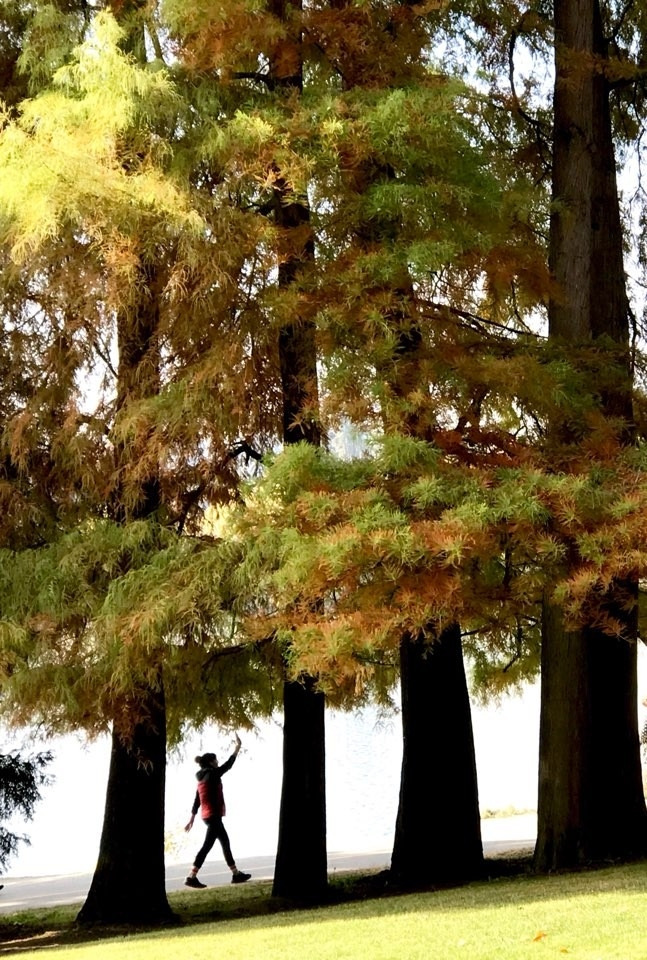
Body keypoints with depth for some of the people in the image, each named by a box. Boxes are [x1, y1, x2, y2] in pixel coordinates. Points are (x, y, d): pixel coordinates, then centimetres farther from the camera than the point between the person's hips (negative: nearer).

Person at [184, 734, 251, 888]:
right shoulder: (212, 775, -12)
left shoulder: (202, 778, 12)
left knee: (225, 842, 14)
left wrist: (192, 819, 17)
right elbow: (228, 765, -5)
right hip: (213, 816, -10)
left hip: (208, 816, 10)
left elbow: (197, 800, 14)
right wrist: (237, 747, 3)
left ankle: (236, 874, 18)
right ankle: (192, 877, -12)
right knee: (207, 845, -8)